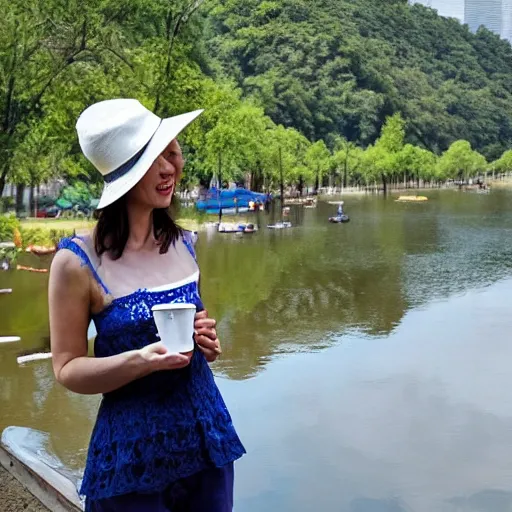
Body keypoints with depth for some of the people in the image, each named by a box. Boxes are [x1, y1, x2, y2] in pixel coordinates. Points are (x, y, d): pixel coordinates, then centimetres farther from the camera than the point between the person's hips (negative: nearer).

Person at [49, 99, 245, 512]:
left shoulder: (182, 245, 1)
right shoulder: (78, 261, -14)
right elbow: (67, 369, -10)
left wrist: (206, 341, -5)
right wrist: (142, 360, -25)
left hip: (206, 439, 5)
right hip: (133, 457, -4)